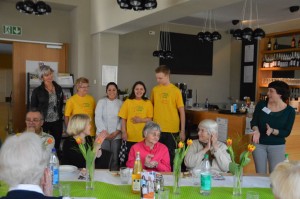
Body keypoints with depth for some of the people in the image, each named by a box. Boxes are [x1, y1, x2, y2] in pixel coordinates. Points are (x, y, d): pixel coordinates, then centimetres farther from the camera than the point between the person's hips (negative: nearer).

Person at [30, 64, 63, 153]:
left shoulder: (59, 89, 6)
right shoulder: (37, 91, -5)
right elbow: (33, 108, 0)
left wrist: (60, 116, 10)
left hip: (57, 122, 3)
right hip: (43, 122, -3)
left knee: (56, 146, 9)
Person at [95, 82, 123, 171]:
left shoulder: (121, 103, 8)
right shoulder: (101, 102, 6)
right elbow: (98, 118, -2)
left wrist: (116, 132, -9)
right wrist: (105, 132, -9)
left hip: (116, 136, 1)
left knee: (115, 158, 0)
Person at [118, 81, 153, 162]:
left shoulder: (148, 102, 4)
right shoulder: (128, 102, 3)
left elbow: (150, 119, 4)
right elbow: (123, 119, 3)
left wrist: (141, 120, -14)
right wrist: (124, 132, -4)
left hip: (143, 137, 0)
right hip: (130, 137, 0)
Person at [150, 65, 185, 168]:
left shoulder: (176, 91, -5)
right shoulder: (155, 89, 4)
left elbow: (182, 111, -3)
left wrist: (182, 131, -5)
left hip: (171, 130, -2)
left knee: (170, 155, 8)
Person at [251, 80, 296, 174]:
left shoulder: (290, 111, -8)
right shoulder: (261, 105, -5)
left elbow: (286, 132, -8)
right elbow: (254, 122, -1)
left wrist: (272, 131, -26)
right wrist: (256, 130, -22)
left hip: (277, 146, -1)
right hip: (259, 144, 1)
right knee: (260, 174, 9)